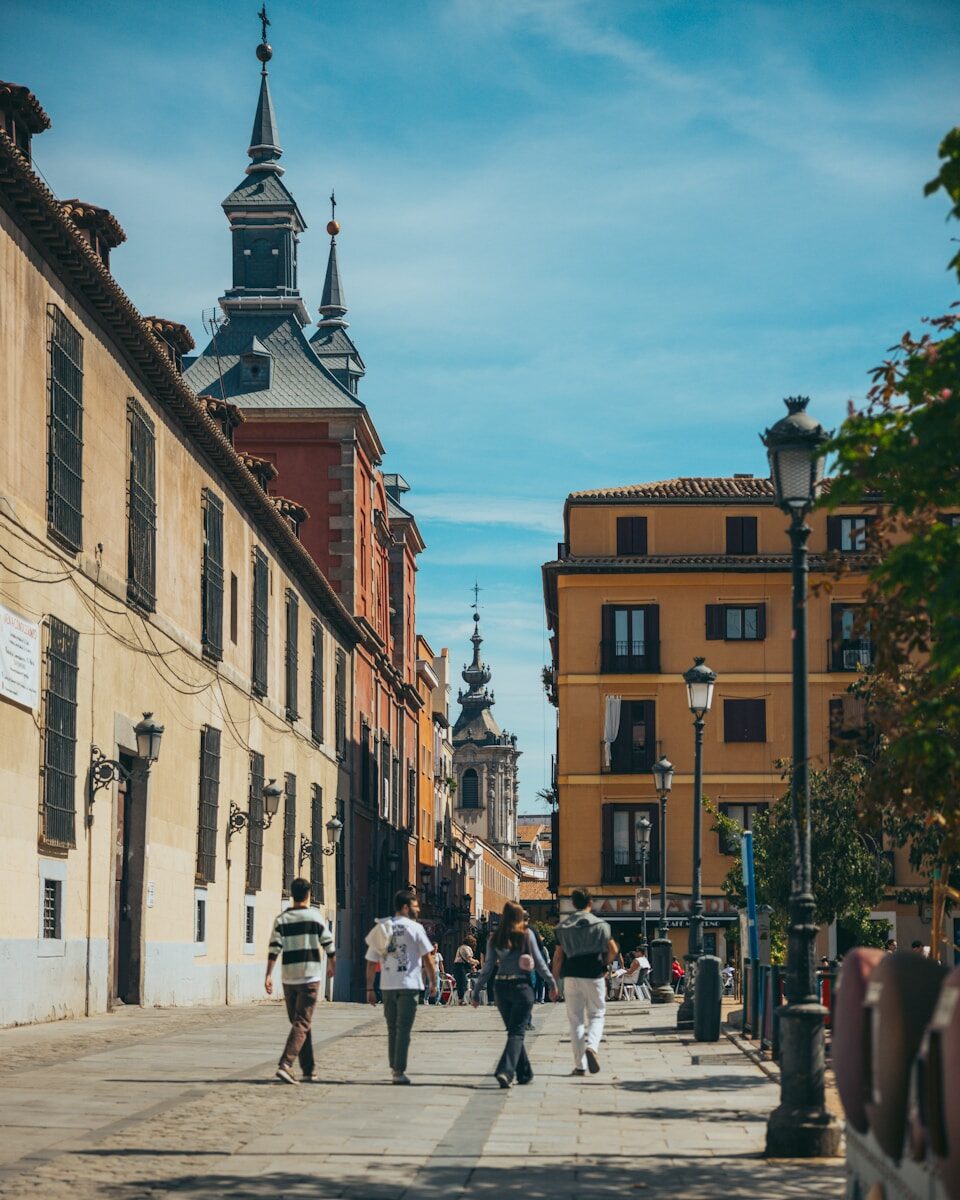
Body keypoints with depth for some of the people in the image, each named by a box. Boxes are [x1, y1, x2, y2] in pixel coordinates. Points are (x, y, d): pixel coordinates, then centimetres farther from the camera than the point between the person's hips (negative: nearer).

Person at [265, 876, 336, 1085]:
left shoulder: (281, 919, 3)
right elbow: (328, 944, 3)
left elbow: (274, 949, -6)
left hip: (288, 977, 4)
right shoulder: (314, 917, -3)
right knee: (302, 1023, -6)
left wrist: (268, 975, -6)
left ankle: (309, 1069, 20)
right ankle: (285, 1064, -23)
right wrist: (332, 965, 20)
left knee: (298, 1022, 15)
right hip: (310, 976, -4)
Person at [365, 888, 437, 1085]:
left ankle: (394, 1067, 21)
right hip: (408, 985, -4)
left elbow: (371, 962, 9)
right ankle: (399, 1071, -7)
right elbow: (427, 958, -6)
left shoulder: (382, 928, 9)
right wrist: (433, 982, 3)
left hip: (387, 986, 4)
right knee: (403, 1028, -2)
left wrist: (370, 989, 13)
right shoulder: (415, 928, -4)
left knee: (392, 1028, 16)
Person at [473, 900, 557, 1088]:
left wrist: (477, 992, 8)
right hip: (521, 987, -3)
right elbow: (538, 962, -1)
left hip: (502, 988, 3)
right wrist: (552, 983, 7)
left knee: (513, 1030, 16)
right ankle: (505, 1071, -22)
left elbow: (488, 967, 2)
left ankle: (525, 1073, 21)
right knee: (517, 1032, -3)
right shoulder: (526, 934, -3)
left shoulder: (494, 938, 3)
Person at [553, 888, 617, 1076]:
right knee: (596, 1015, 11)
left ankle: (579, 1065, 4)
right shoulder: (600, 924, -2)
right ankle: (591, 1046, -19)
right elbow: (613, 950, -4)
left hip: (571, 976, 1)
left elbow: (558, 955, 1)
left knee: (576, 1019, 6)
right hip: (594, 976, -1)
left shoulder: (563, 926, 2)